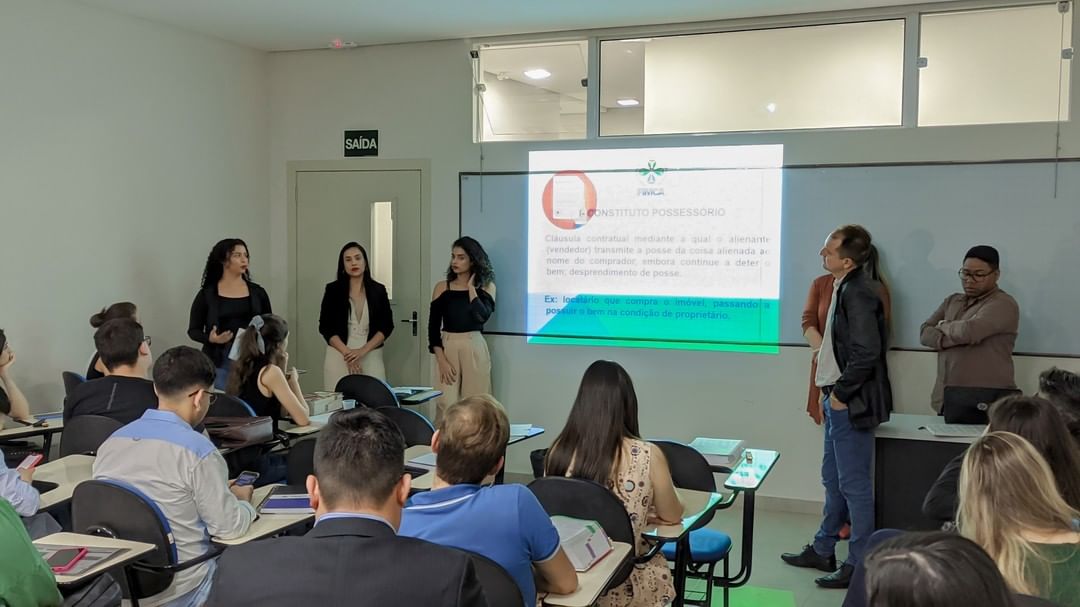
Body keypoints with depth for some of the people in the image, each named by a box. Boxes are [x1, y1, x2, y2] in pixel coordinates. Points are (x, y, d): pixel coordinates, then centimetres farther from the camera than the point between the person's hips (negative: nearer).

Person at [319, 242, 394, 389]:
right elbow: (325, 327, 0)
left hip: (371, 357, 1)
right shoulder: (333, 290, 4)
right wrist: (347, 353, -11)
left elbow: (386, 326, 2)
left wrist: (363, 350, -10)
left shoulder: (378, 290, 6)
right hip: (339, 356, -1)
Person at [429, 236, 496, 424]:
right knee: (446, 405, -7)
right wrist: (441, 359, -8)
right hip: (448, 347, 0)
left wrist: (471, 288, -8)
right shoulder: (442, 287, 5)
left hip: (474, 348, 0)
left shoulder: (486, 286, 4)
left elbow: (482, 316, -14)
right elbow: (433, 327, 2)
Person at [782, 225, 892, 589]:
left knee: (853, 484, 0)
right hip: (837, 398, 10)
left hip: (850, 403, -10)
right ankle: (822, 551, 33)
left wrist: (841, 393, -16)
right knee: (833, 479, 19)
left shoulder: (859, 293, -20)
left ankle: (860, 565, 12)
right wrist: (831, 392, 14)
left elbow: (867, 352, -25)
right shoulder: (845, 287, 10)